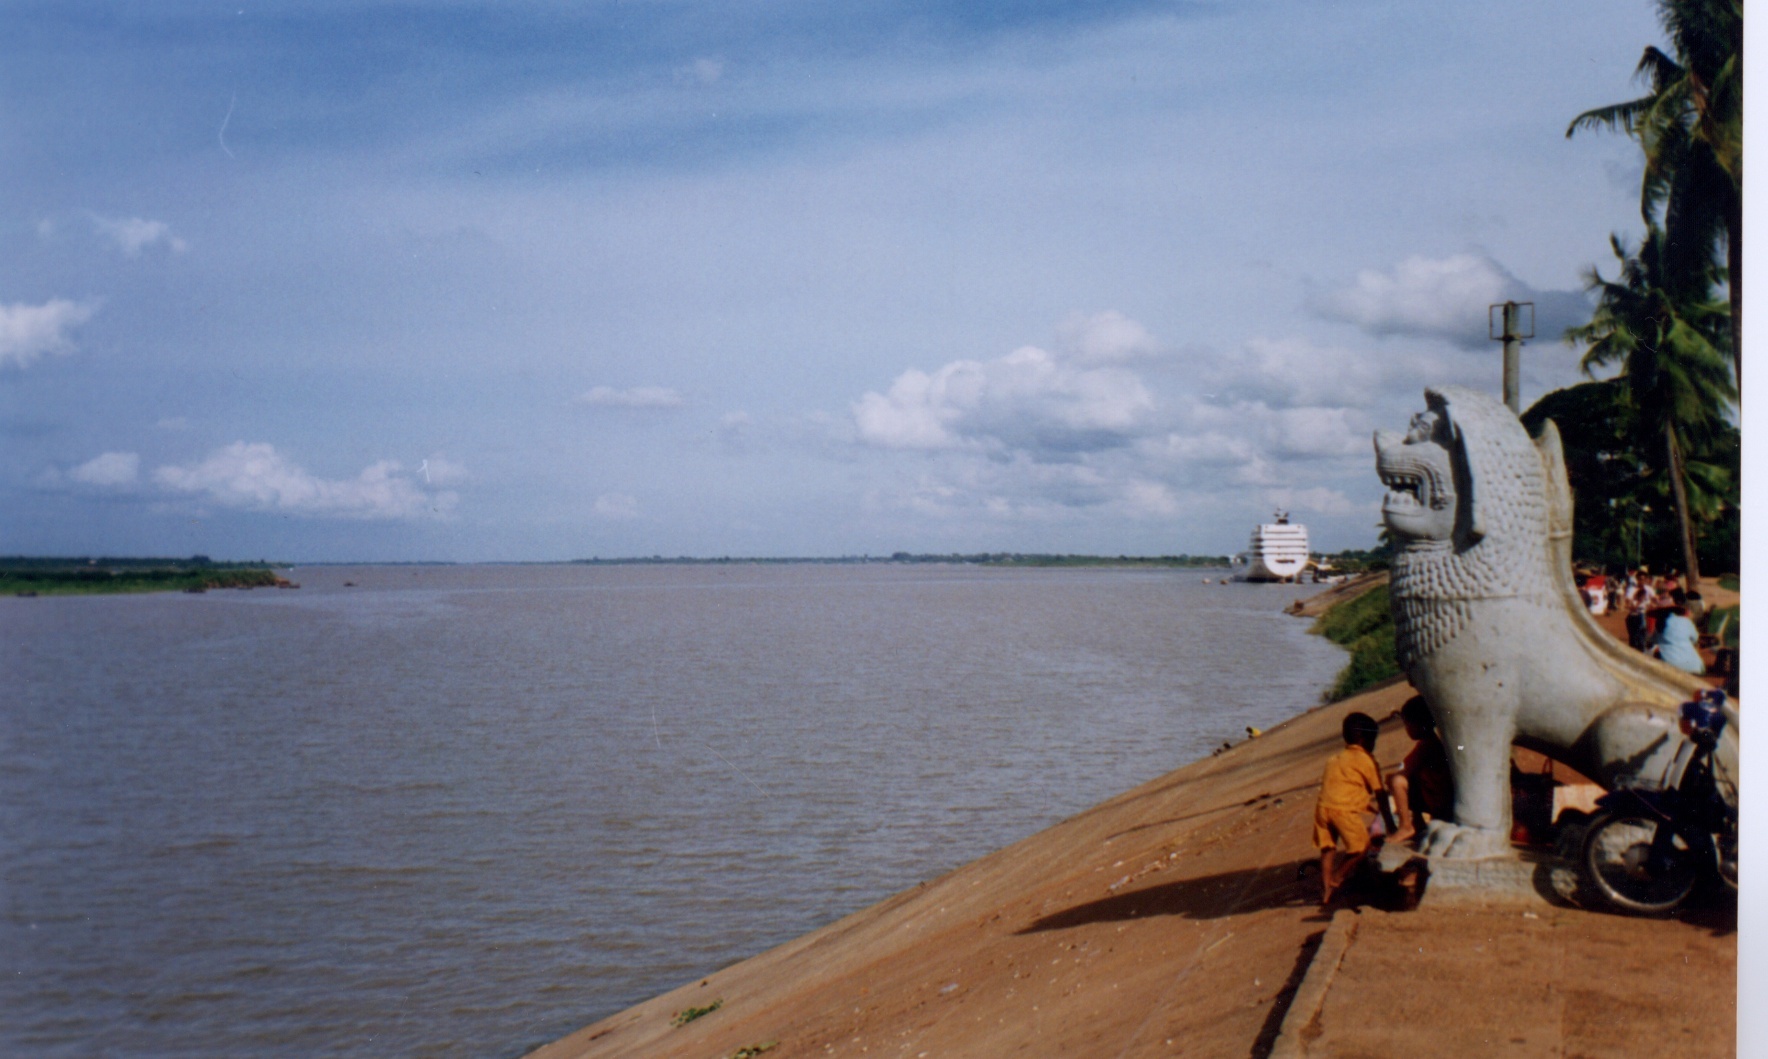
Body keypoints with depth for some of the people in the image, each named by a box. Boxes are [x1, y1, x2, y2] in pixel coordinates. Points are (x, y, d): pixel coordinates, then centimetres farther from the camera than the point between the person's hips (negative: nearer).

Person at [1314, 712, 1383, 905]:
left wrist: (1370, 809, 38)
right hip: (1344, 809, -7)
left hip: (1322, 807, 7)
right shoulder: (1366, 760, 5)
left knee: (1327, 849, 14)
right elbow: (1379, 793, 4)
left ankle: (1325, 889, 10)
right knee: (1361, 848, 6)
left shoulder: (1334, 759, 26)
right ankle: (1335, 881, 2)